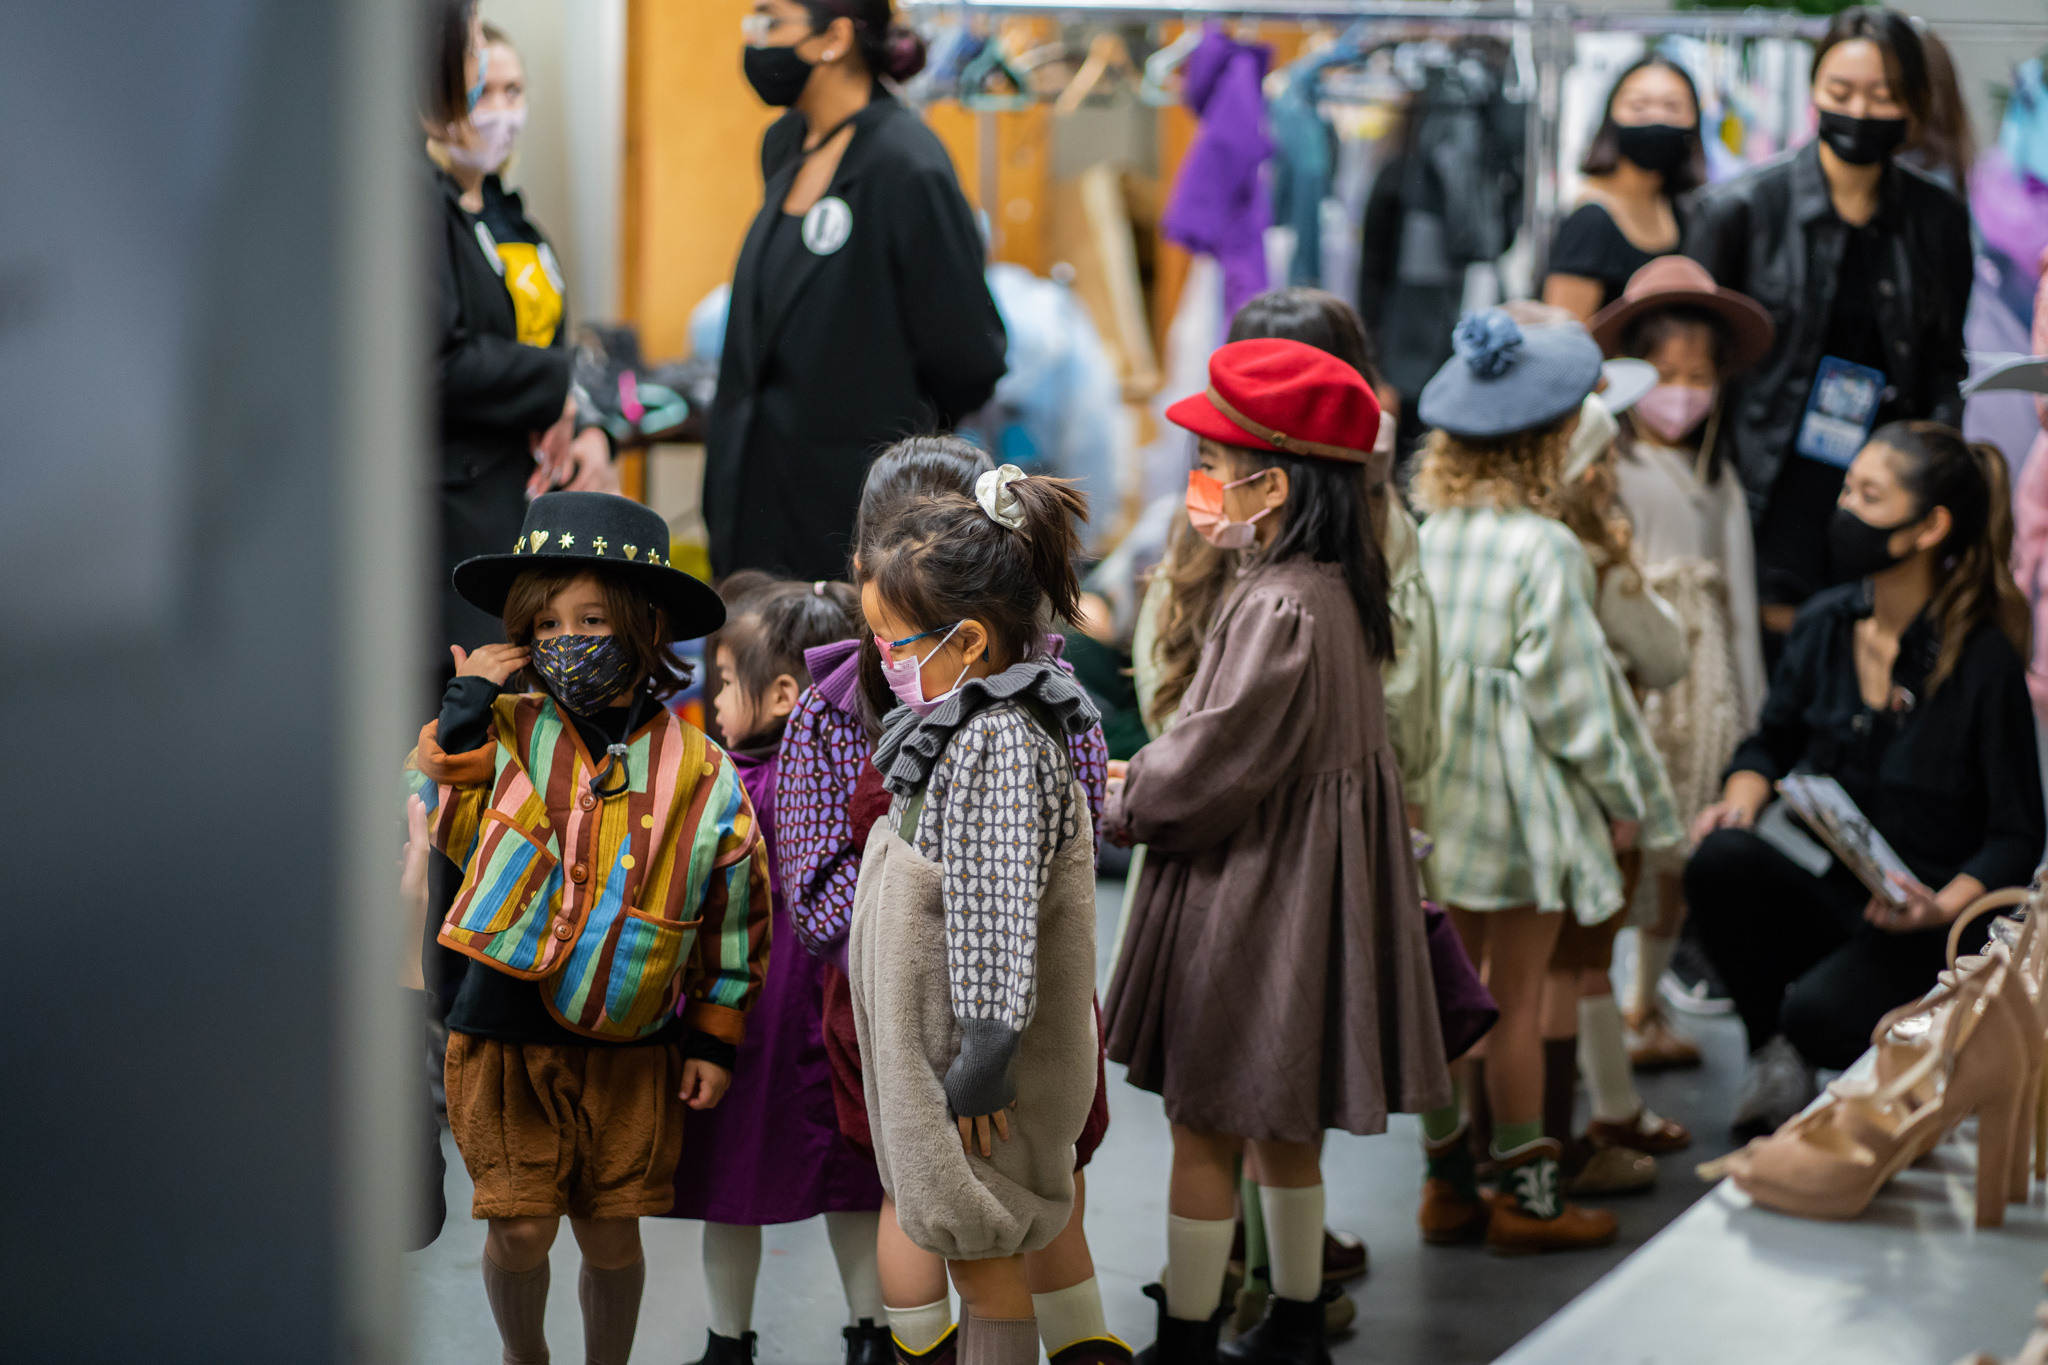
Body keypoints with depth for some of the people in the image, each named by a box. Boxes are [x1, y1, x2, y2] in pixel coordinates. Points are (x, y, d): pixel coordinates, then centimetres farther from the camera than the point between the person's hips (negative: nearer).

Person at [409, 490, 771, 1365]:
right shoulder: (506, 734, -2)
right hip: (508, 1031, 0)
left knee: (612, 1233, 6)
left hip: (630, 1048, 0)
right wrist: (462, 710, -13)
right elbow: (439, 826, -11)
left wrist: (715, 1036, 5)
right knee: (519, 1230, 0)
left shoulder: (698, 774, -2)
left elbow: (733, 909, 5)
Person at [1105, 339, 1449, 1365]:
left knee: (1205, 1125, 1)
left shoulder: (1278, 607, -23)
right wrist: (1145, 775, 8)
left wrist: (1118, 807, -5)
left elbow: (1212, 766, -22)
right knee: (1280, 1123, 18)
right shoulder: (1337, 589, 6)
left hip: (1255, 893, -9)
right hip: (1302, 882, 9)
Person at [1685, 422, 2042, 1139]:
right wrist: (1741, 800, -4)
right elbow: (1773, 742, 18)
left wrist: (1942, 907, -25)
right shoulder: (1823, 625, 0)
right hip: (1821, 900, 4)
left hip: (1923, 935, -4)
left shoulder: (1986, 661, -14)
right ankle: (1770, 1054, -6)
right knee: (1720, 859, -28)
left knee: (1820, 1014, -32)